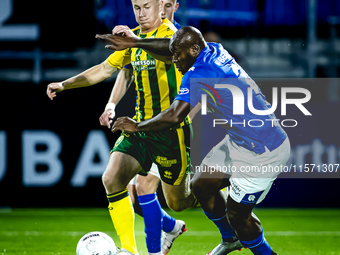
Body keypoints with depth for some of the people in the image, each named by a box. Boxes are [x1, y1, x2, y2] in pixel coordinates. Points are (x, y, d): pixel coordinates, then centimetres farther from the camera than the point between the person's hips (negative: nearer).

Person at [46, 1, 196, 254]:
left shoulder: (169, 33, -13)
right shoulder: (133, 37, 11)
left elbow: (171, 54, -38)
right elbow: (105, 68, 20)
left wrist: (136, 40, -57)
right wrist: (64, 84, 10)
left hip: (171, 129, -6)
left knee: (178, 202, 4)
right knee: (112, 178, -16)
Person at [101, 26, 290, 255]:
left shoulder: (198, 74, -23)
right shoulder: (215, 51, 2)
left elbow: (174, 116, -30)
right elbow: (175, 47, 20)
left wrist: (137, 126, -15)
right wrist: (134, 43, 22)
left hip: (262, 154, -10)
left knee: (237, 214, -2)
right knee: (201, 185, 16)